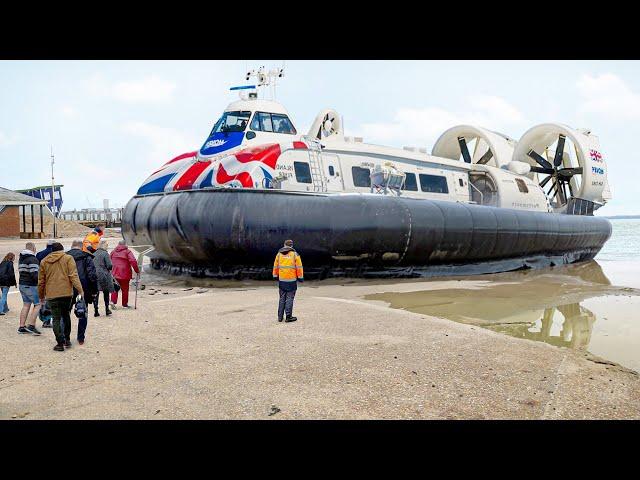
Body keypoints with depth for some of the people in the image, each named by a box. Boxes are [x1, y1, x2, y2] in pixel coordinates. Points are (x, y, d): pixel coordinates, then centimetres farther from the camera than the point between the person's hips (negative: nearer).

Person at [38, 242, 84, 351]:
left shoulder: (44, 262, 12)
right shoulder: (68, 258, 3)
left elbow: (41, 281, 14)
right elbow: (73, 276, -9)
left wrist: (41, 296, 24)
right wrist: (80, 290, -11)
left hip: (51, 294, 1)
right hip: (66, 292, -1)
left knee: (56, 319, 3)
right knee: (66, 315, 17)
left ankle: (60, 343, -1)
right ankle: (67, 339, 19)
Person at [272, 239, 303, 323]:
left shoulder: (279, 254, 6)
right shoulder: (295, 254, -5)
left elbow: (275, 266, 10)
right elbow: (299, 267, -5)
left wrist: (275, 276, 20)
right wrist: (300, 278, 2)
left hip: (282, 280, 4)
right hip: (291, 280, -4)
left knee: (282, 298, 12)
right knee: (290, 298, 0)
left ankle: (280, 316, 14)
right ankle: (288, 317, 0)